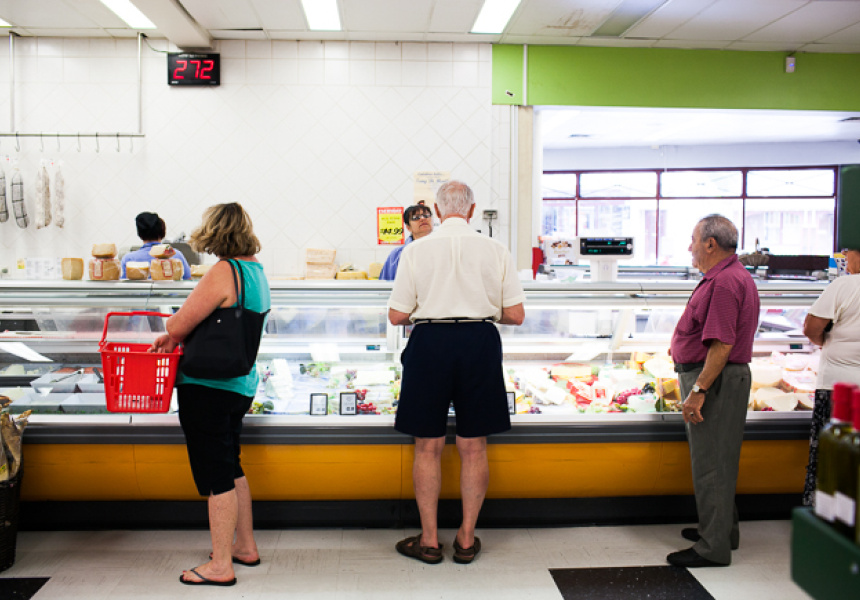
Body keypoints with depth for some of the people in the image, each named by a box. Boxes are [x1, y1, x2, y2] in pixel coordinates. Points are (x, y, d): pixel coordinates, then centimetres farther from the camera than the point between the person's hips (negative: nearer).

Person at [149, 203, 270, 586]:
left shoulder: (223, 271, -18)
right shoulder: (255, 270, 10)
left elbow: (179, 326, -15)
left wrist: (170, 334, 8)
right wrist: (176, 337, 14)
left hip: (208, 386, -9)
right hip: (242, 383, 9)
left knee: (217, 475, 0)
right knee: (232, 468, 21)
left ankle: (221, 566, 11)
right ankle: (245, 546, 33)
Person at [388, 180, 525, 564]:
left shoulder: (416, 251, -2)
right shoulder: (495, 250, 1)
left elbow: (397, 316, -2)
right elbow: (515, 316, 1)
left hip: (430, 342, -1)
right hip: (480, 342, 2)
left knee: (428, 446, 11)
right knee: (473, 447, 12)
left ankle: (429, 540, 20)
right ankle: (466, 539, 23)